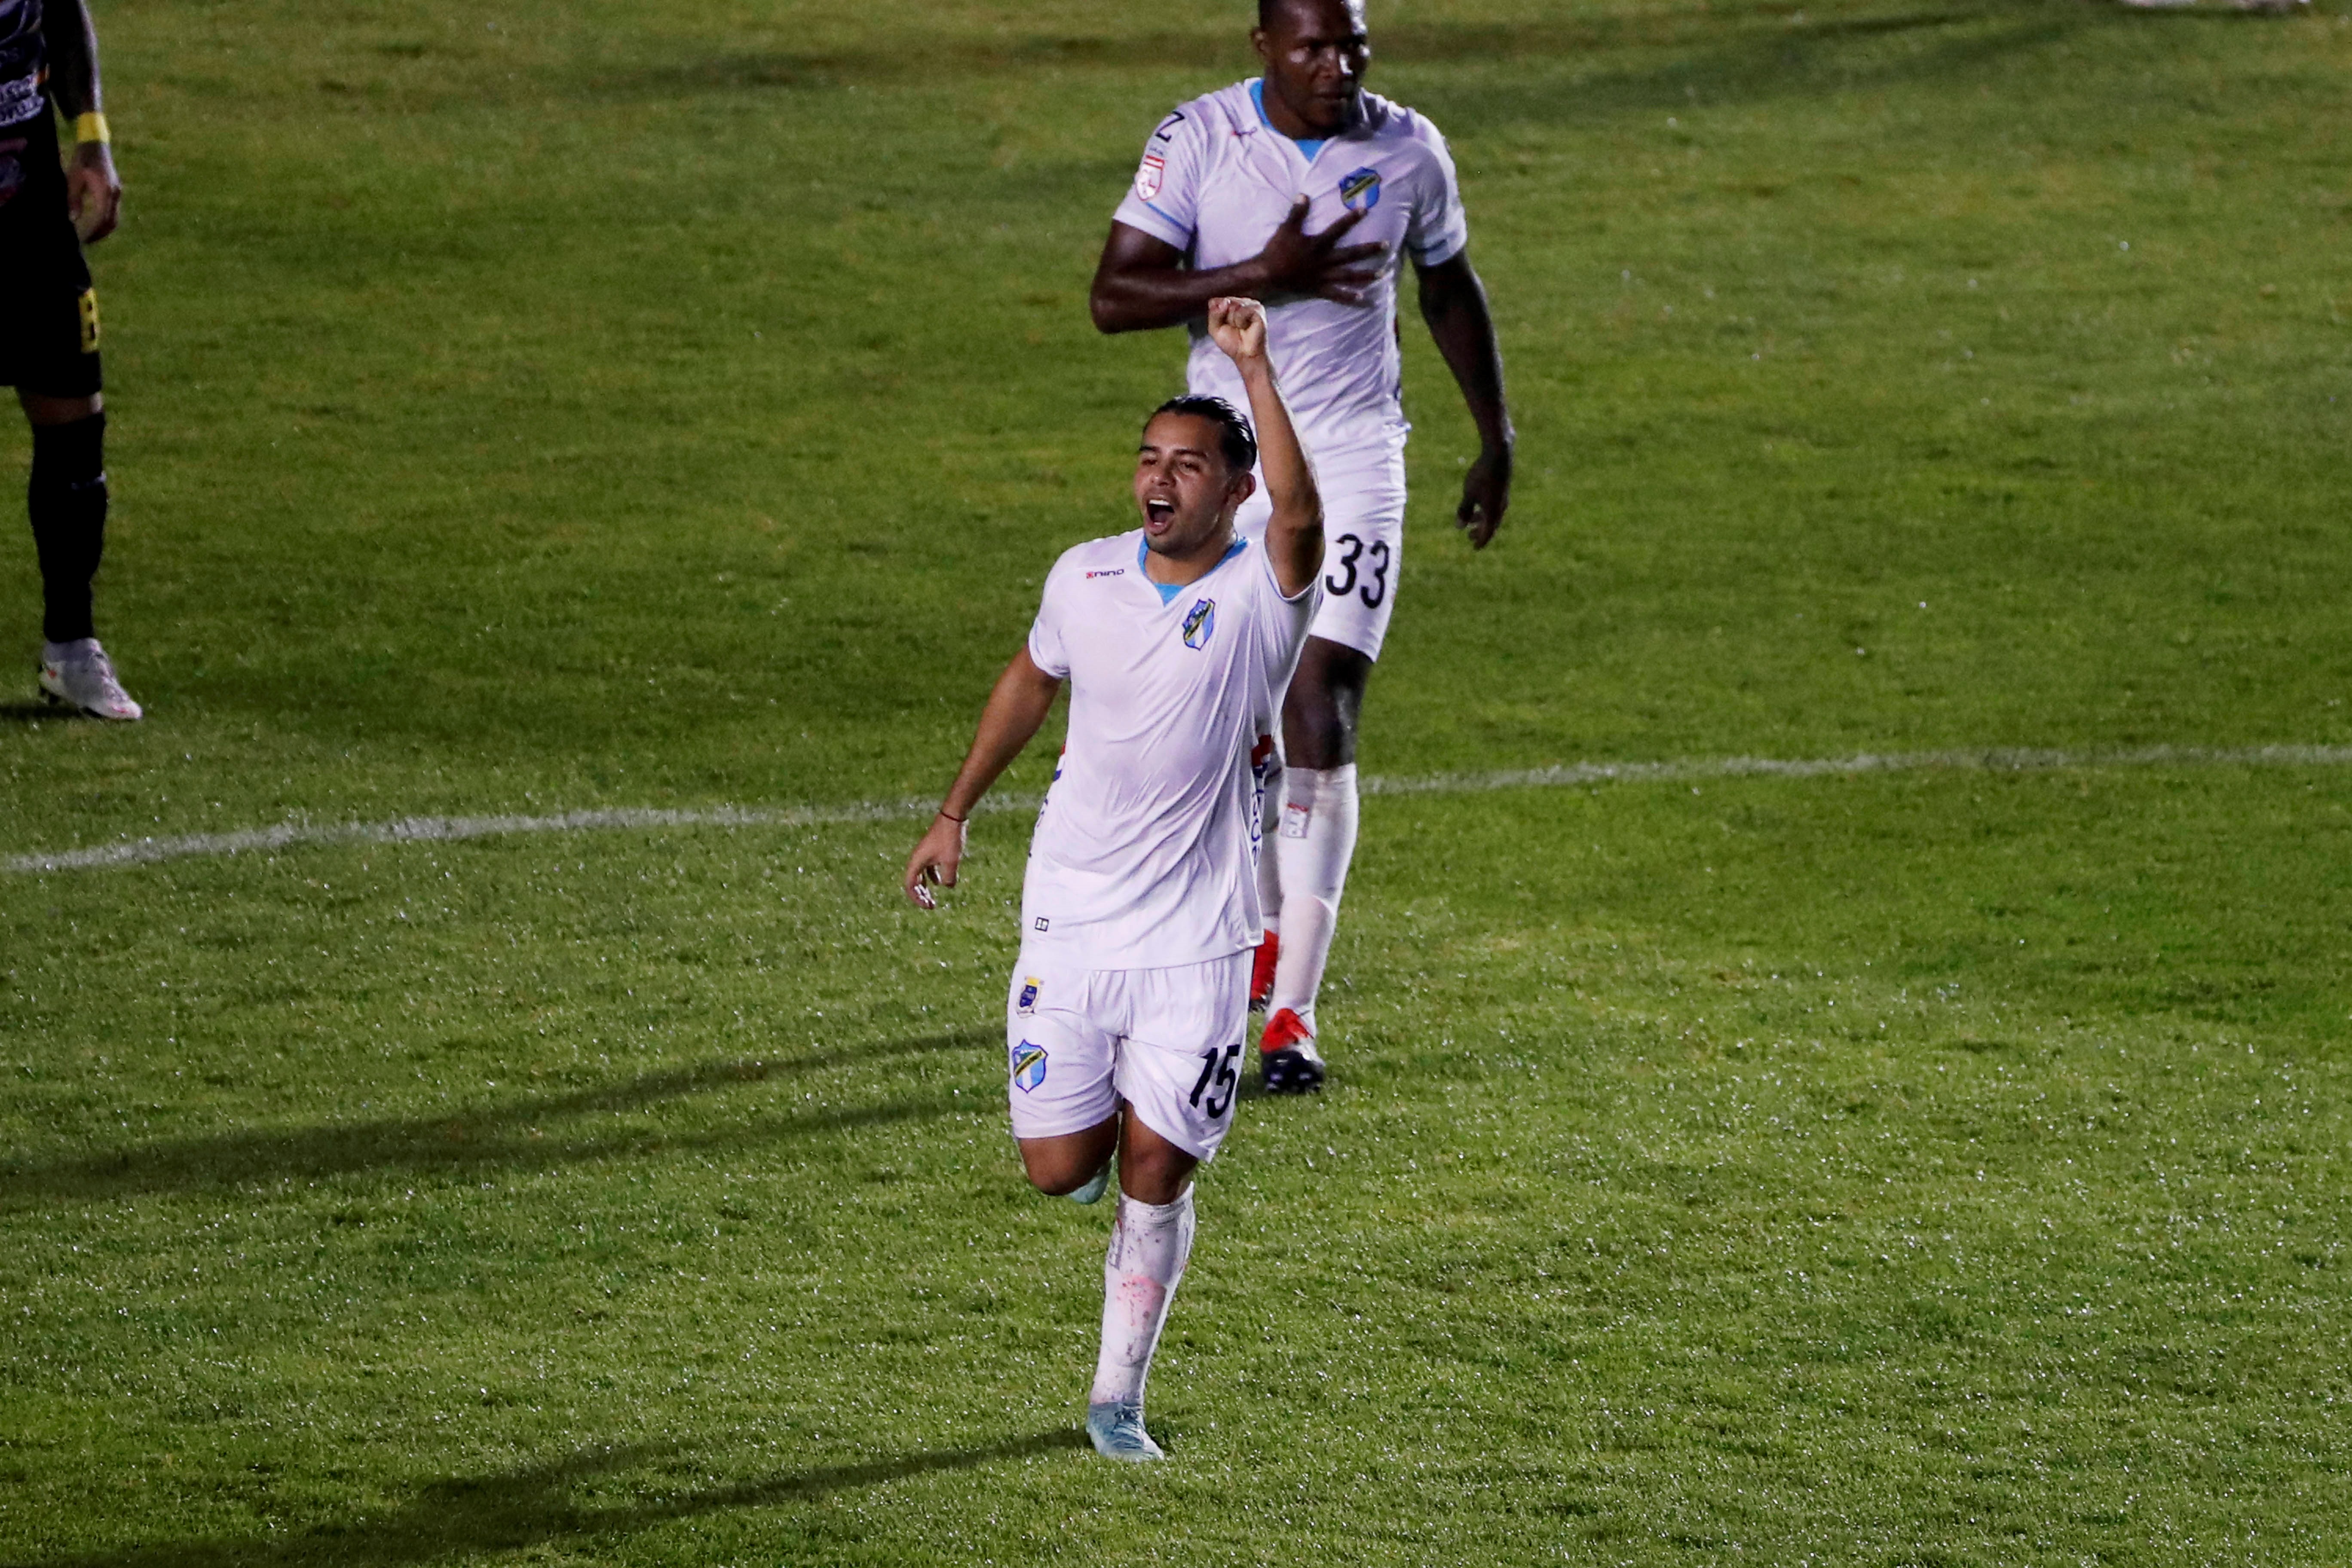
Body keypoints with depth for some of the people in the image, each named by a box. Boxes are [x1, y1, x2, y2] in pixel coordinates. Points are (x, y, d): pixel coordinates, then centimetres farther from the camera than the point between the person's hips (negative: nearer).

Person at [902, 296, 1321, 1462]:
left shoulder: (1260, 592, -12)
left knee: (1154, 1177, -1)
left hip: (1196, 941, -3)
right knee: (1059, 1170, 0)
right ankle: (1105, 1128, 37)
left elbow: (1299, 516, -36)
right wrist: (954, 814, 22)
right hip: (1071, 924, 3)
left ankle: (1117, 1397, 17)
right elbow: (1033, 678, 20)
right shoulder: (1084, 578, 0)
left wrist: (1255, 370, -41)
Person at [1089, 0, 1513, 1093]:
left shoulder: (1407, 151, -3)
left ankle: (1293, 1005, -13)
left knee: (1320, 719, -12)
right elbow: (1114, 298, -15)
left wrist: (1497, 439, 18)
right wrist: (1265, 277, -25)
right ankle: (1267, 926, 37)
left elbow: (1450, 290, 15)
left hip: (1350, 466, -1)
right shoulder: (1197, 141, -9)